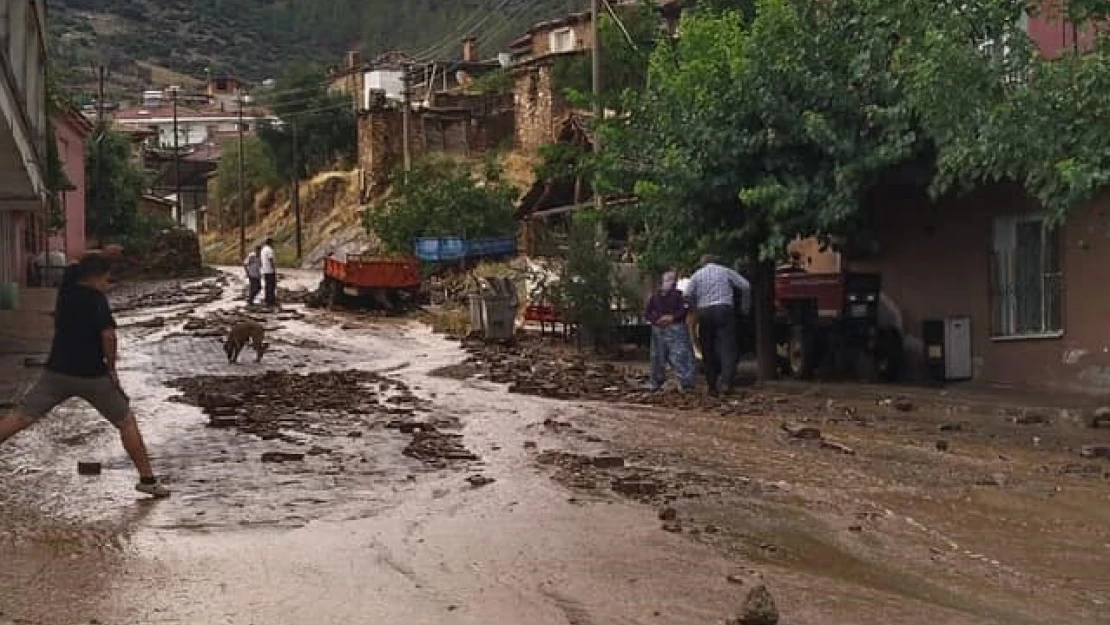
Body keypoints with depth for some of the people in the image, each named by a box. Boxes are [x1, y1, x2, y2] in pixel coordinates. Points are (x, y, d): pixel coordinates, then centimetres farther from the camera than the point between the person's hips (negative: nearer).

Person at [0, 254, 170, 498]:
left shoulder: (66, 288, 7)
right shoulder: (96, 299, -11)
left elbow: (75, 267, 30)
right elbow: (108, 335, -23)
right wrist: (111, 367, -10)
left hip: (57, 372, 5)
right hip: (92, 375, -5)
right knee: (127, 422, 8)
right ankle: (147, 479, 8)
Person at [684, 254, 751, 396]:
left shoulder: (697, 275, 11)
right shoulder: (725, 271, 10)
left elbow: (688, 296, -3)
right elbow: (745, 286, 4)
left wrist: (696, 310, 12)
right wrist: (745, 308, 14)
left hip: (705, 312, 1)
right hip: (724, 309, -1)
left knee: (708, 351, 8)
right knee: (727, 346, -8)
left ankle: (713, 387, 9)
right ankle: (727, 381, -28)